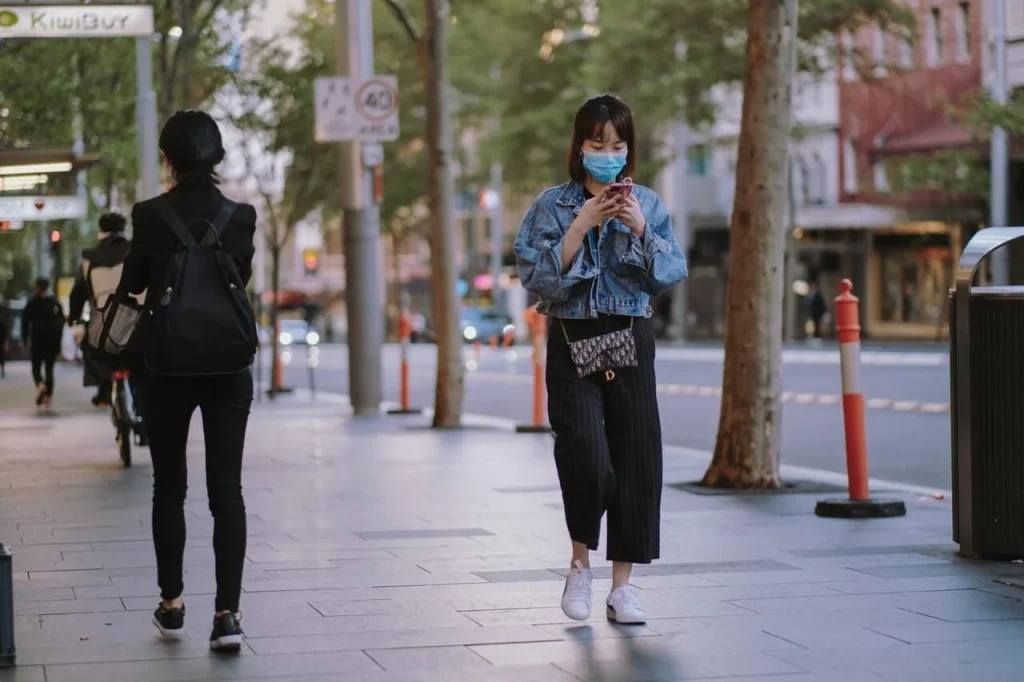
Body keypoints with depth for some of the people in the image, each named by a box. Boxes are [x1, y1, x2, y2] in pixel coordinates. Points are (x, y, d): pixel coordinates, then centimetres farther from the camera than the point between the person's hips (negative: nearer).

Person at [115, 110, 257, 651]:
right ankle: (227, 612, -8)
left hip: (167, 366, -1)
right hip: (229, 367, 1)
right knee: (227, 488, 0)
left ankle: (172, 604, 21)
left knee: (169, 487, 13)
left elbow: (132, 284, 4)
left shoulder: (150, 215, -9)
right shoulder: (240, 216, -4)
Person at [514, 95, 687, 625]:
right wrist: (580, 226, -16)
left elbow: (673, 273, 3)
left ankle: (622, 585, 9)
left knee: (635, 458, 0)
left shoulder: (648, 204, 7)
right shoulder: (552, 206, 1)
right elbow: (534, 274, -8)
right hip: (572, 342, -2)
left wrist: (641, 229, -12)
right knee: (586, 456, -16)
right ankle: (580, 565, 9)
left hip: (630, 342, 3)